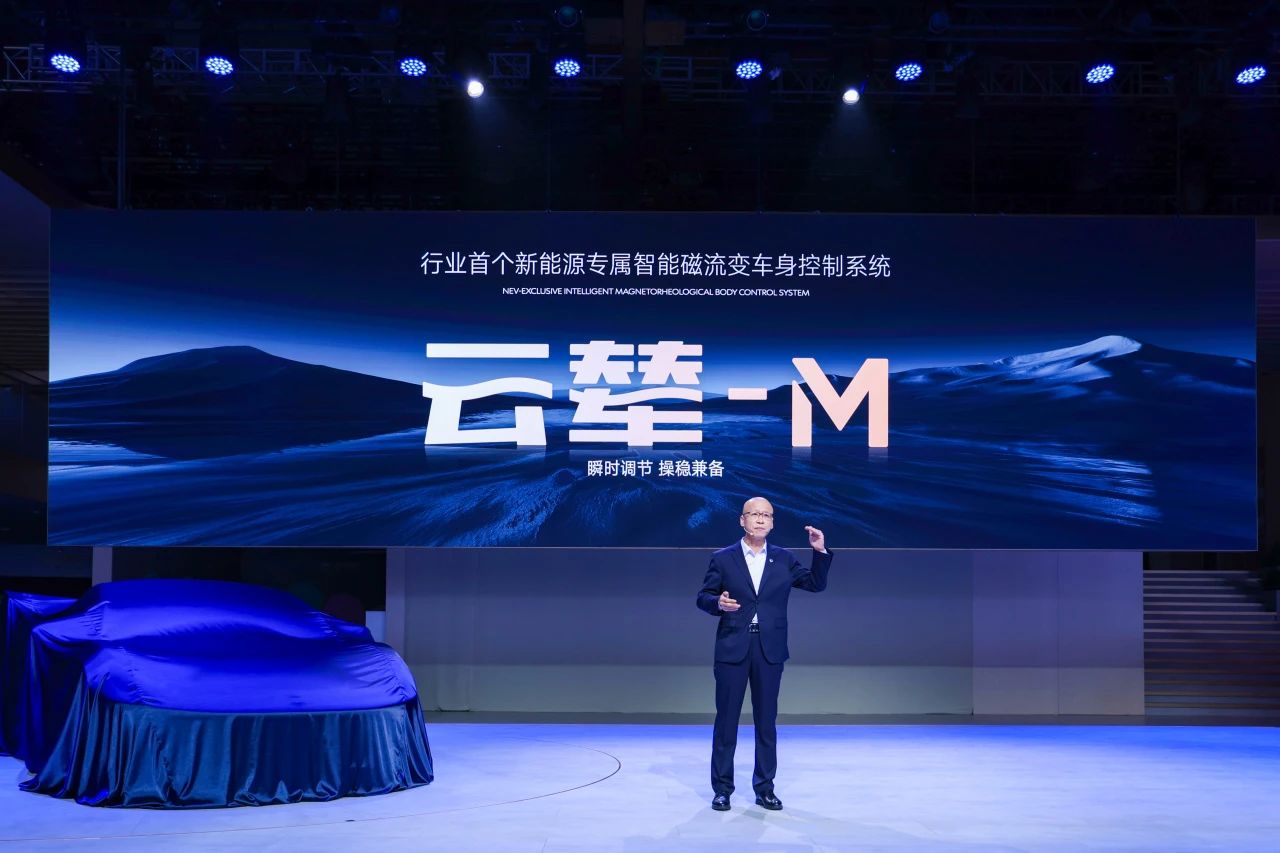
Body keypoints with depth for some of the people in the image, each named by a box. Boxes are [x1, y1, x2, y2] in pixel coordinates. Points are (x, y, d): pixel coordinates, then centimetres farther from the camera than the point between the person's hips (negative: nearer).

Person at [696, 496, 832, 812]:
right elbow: (703, 596, 4)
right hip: (732, 648, -2)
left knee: (766, 721, 7)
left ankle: (764, 788, 18)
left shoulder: (784, 559, 8)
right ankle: (722, 789, 13)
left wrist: (820, 551, -3)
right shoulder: (723, 559, 1)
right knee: (726, 719, 3)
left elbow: (816, 584, 9)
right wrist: (718, 603, -18)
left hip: (770, 650, 2)